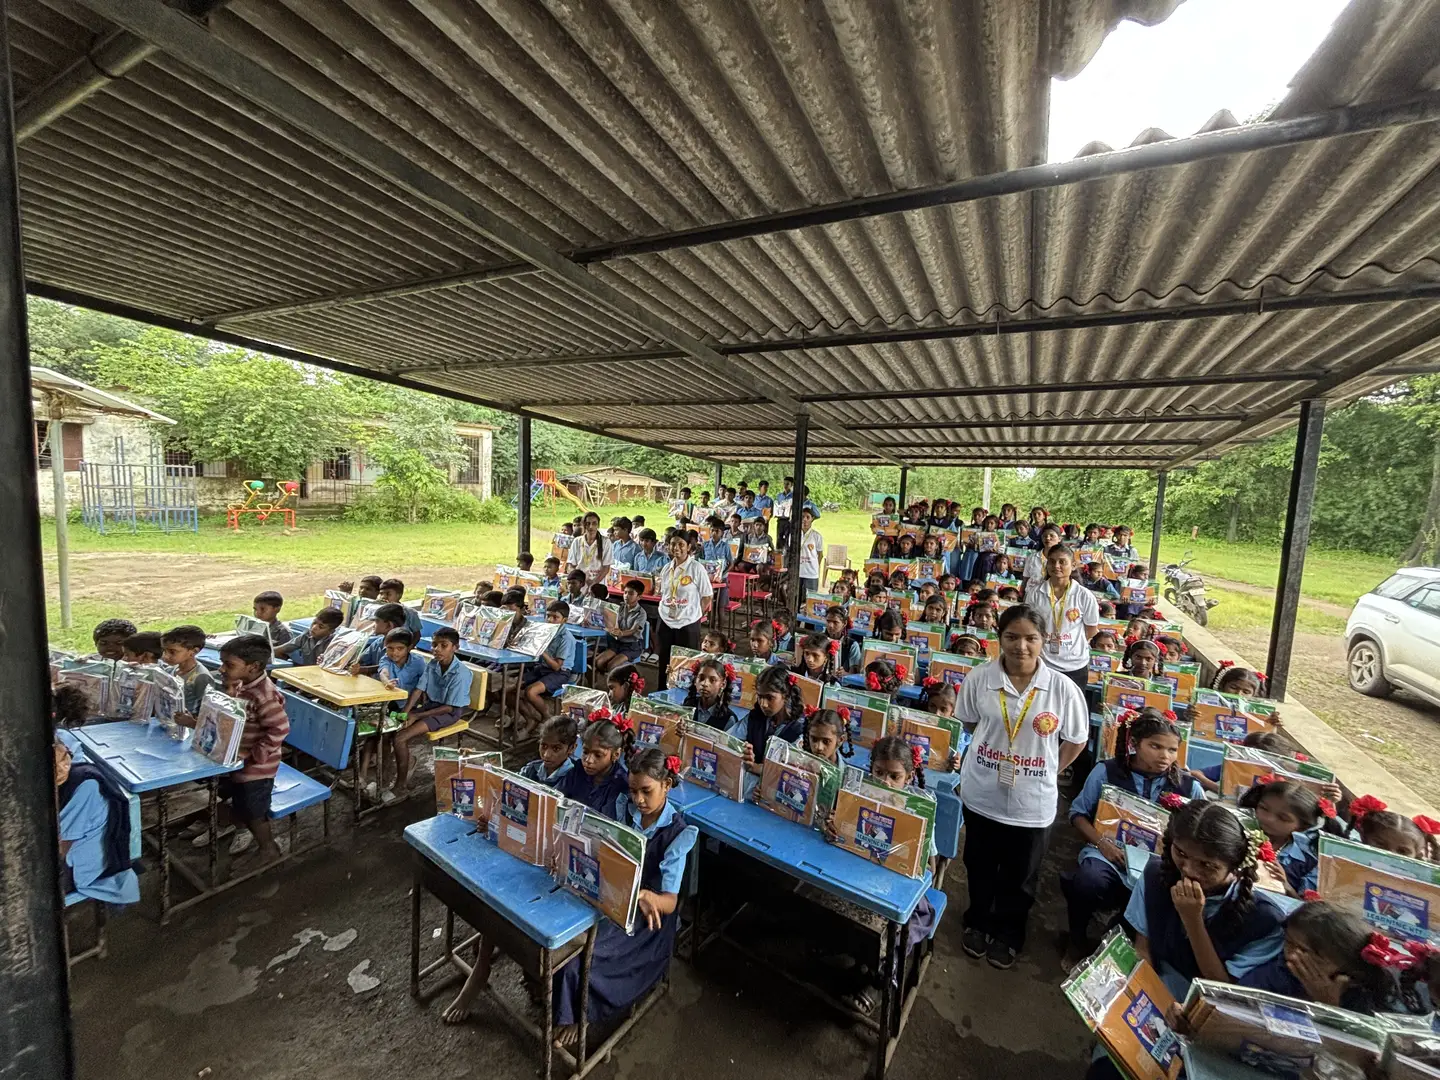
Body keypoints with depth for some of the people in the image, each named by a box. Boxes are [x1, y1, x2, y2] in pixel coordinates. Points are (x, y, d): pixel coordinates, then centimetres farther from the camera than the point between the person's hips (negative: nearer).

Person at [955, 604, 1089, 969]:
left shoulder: (1063, 688, -16)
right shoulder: (980, 677, -14)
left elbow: (1075, 740, -1)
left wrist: (1048, 771, -2)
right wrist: (993, 754, 3)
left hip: (1033, 800, 0)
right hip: (983, 792, 1)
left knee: (1020, 877, 20)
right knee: (980, 867, 22)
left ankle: (1008, 934, 46)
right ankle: (978, 922, 47)